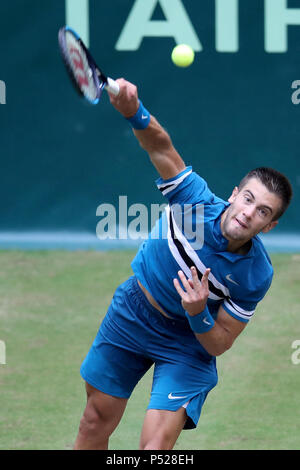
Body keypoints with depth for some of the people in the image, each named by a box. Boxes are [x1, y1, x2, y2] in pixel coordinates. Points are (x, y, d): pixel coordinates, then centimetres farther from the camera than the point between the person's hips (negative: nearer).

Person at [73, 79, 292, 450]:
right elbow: (161, 146, -22)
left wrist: (198, 314, -36)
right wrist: (134, 111, -43)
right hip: (130, 316, 2)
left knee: (156, 447, -17)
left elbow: (219, 344, -16)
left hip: (189, 342, -2)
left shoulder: (256, 276, -24)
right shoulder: (195, 198, -24)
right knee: (96, 422, 14)